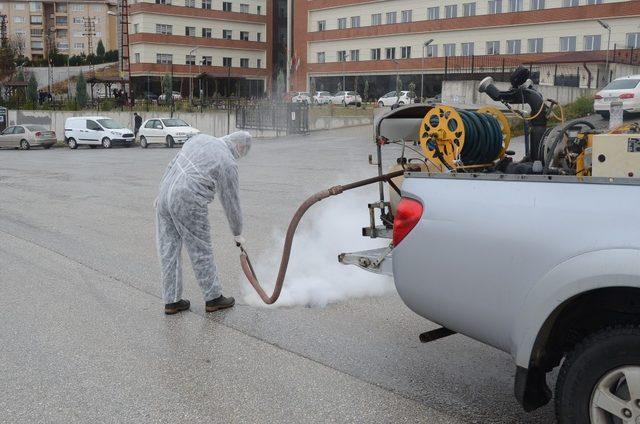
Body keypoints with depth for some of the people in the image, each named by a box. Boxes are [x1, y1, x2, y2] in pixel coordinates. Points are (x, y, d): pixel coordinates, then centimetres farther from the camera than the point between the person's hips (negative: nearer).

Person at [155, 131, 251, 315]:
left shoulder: (201, 139, 14)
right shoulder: (228, 164, -5)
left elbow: (173, 164, 17)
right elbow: (231, 203, 1)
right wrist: (238, 233, 13)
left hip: (165, 196, 7)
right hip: (188, 204, -7)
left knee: (169, 251, 10)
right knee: (201, 252, 7)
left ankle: (172, 301, 18)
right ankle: (213, 298, 19)